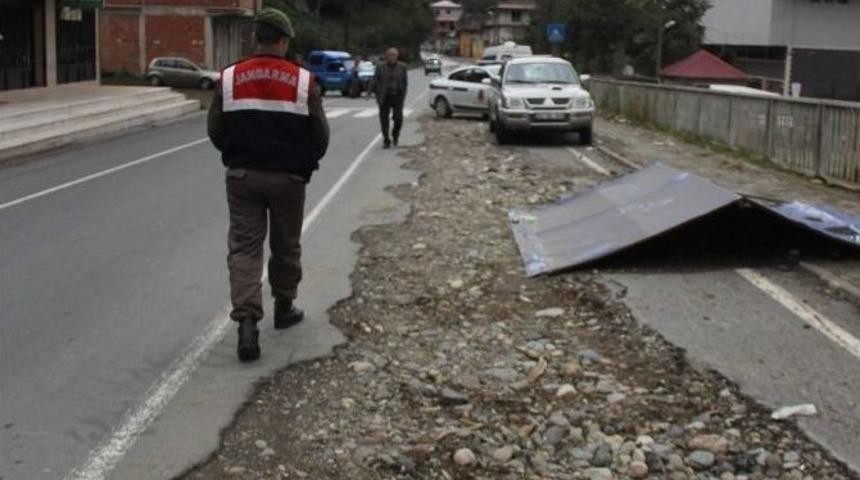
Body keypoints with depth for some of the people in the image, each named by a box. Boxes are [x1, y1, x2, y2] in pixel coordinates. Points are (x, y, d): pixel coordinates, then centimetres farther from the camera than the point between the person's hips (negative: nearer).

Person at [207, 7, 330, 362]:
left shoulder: (229, 78, -4)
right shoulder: (303, 81, -7)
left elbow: (216, 130, 1)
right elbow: (320, 135, -3)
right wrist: (306, 164, 16)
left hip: (242, 176, 0)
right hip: (288, 178, 0)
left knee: (244, 247, 2)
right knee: (286, 246, 17)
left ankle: (247, 322, -12)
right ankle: (284, 308, 32)